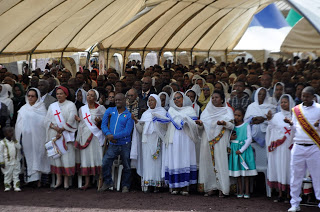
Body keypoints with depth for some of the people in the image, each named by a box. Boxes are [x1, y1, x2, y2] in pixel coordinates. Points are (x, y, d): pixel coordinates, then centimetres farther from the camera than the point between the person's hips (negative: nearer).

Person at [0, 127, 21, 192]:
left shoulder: (14, 141, 8)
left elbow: (19, 147, -3)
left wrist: (15, 142, -13)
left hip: (16, 161, 4)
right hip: (7, 163, -4)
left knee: (16, 175, 6)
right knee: (7, 175, 5)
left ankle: (16, 186, 10)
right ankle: (7, 186, 17)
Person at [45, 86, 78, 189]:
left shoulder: (70, 105, 2)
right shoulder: (52, 106, 15)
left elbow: (71, 120, -7)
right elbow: (47, 120, 8)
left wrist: (61, 129, -12)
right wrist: (54, 127, -10)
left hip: (66, 134, -4)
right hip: (54, 134, 4)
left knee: (67, 156, -7)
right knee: (56, 155, 1)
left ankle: (66, 181, -3)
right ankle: (58, 180, 6)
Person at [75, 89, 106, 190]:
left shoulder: (100, 108, 1)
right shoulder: (82, 109, 13)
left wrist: (99, 122, -16)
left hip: (96, 136, -4)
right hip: (85, 136, 4)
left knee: (97, 157, -7)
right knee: (85, 158, 1)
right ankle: (87, 182, 6)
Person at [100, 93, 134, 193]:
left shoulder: (129, 115, -2)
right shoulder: (110, 111, 8)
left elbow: (127, 131, -11)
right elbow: (103, 125, 5)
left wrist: (114, 136, -16)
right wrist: (108, 135, -12)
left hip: (125, 145, -2)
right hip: (113, 145, 2)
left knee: (126, 167, 7)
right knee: (104, 163, -6)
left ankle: (125, 185, 23)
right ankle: (108, 182, 14)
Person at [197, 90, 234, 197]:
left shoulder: (227, 110, 7)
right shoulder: (208, 110, 17)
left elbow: (232, 125, -1)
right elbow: (204, 123, 17)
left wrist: (224, 123, -22)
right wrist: (200, 123, -6)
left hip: (221, 140, -3)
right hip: (208, 139, 3)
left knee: (220, 161, -8)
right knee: (208, 161, -1)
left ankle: (222, 188, -5)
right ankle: (209, 187, 3)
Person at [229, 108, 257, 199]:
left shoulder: (246, 125, -3)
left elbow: (249, 139, -8)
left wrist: (241, 150, -12)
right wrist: (230, 138, -7)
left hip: (245, 149, -3)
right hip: (235, 150, 3)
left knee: (245, 171, 0)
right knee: (237, 171, 4)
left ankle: (247, 191, 5)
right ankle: (240, 191, 9)